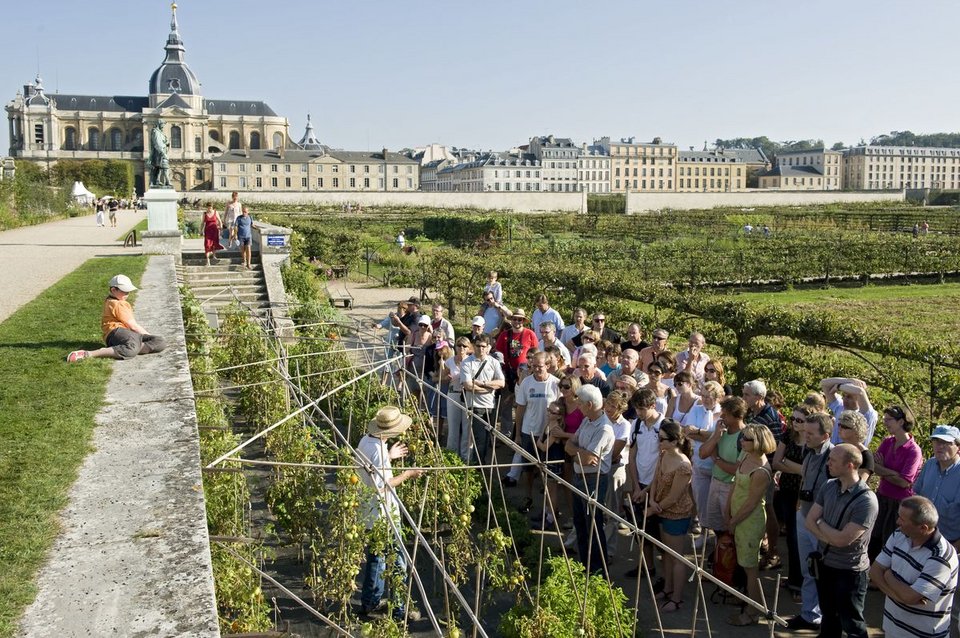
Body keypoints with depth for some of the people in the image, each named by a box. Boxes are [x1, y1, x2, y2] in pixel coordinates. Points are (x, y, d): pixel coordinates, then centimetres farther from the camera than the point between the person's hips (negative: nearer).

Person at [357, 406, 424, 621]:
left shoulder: (366, 441, 2)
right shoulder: (378, 450, -26)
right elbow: (382, 486, -24)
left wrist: (389, 457, 15)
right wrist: (407, 474, -16)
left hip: (370, 513, 9)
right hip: (383, 515, -9)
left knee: (376, 557, 22)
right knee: (397, 561, 4)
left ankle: (369, 602, 34)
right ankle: (399, 609, 14)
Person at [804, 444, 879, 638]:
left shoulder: (866, 500, -25)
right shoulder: (828, 486, -4)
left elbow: (842, 539, -25)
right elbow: (809, 521, -3)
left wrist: (821, 523, -10)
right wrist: (831, 537, -18)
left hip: (849, 570, -6)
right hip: (824, 563, 6)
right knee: (828, 614, 25)